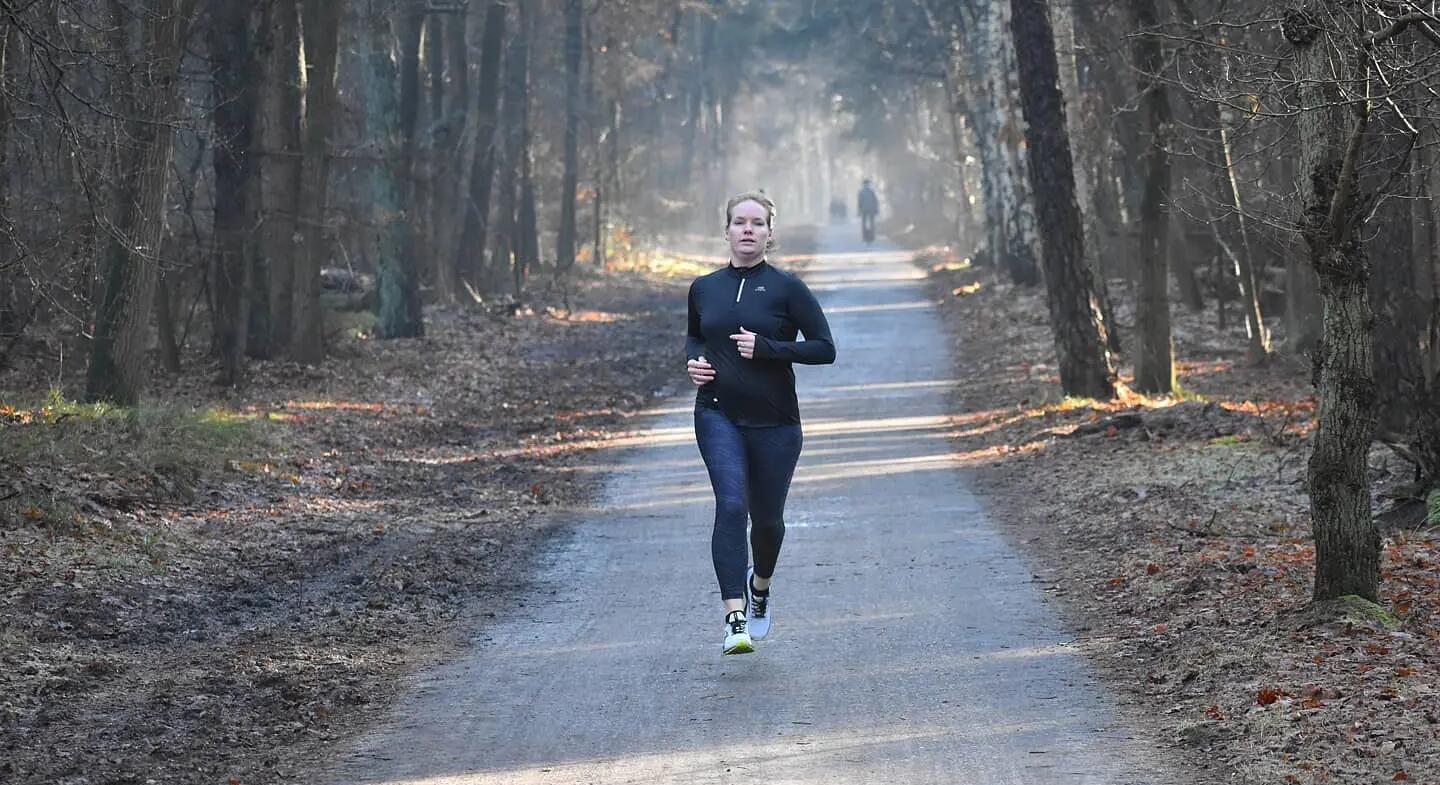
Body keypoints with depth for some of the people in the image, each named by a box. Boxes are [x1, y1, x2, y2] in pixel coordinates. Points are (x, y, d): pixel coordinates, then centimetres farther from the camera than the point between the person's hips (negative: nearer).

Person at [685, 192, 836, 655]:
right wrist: (693, 360, 2)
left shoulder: (786, 288, -4)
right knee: (731, 504, -18)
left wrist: (766, 347, -18)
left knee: (767, 517, 11)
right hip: (718, 416, 1)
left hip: (775, 421, -1)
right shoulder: (704, 288, 7)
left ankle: (760, 586, 44)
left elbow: (824, 348, -7)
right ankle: (735, 618, -23)